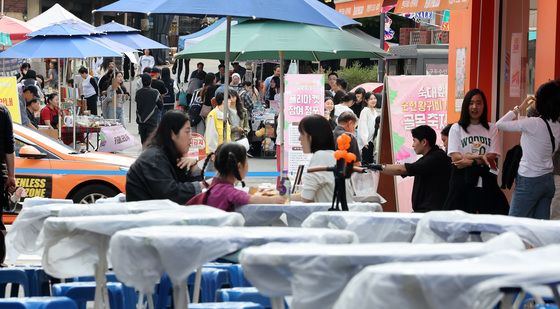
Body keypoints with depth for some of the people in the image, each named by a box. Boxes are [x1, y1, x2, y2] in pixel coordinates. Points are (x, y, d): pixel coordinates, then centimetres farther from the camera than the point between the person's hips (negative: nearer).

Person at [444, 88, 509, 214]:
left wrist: (469, 161, -12)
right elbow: (455, 157, -2)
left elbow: (492, 157, 1)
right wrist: (479, 157, -13)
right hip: (463, 182, -1)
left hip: (486, 182, 1)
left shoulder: (492, 129, 11)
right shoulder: (456, 128, 8)